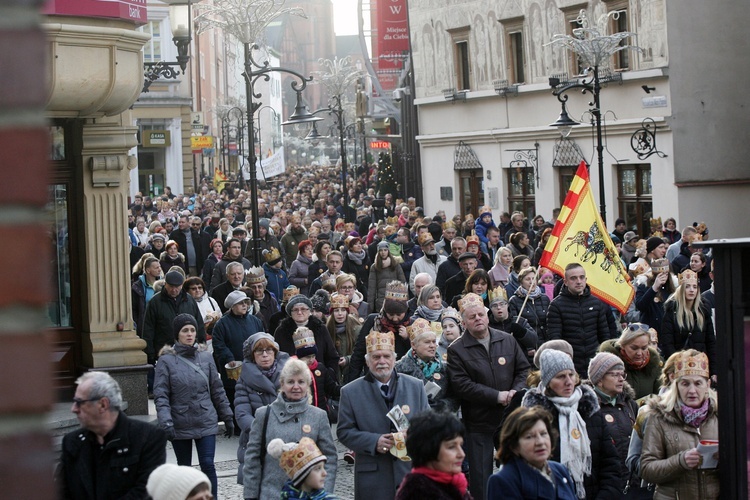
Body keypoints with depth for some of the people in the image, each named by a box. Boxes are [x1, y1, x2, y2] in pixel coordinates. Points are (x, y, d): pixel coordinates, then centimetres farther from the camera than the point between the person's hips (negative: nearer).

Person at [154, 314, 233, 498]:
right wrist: (166, 421, -22)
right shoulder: (166, 360, -5)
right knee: (184, 469, 12)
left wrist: (227, 418, 12)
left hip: (206, 423, 1)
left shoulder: (206, 357, 4)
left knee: (208, 465, -7)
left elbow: (217, 390, 10)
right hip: (180, 425, -1)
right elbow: (160, 395, -10)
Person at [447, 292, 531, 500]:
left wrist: (516, 391, -9)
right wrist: (497, 396, -17)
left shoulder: (507, 341, 8)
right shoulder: (457, 350, -5)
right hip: (478, 423, -3)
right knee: (480, 477, 0)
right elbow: (461, 385, -14)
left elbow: (523, 369, 12)